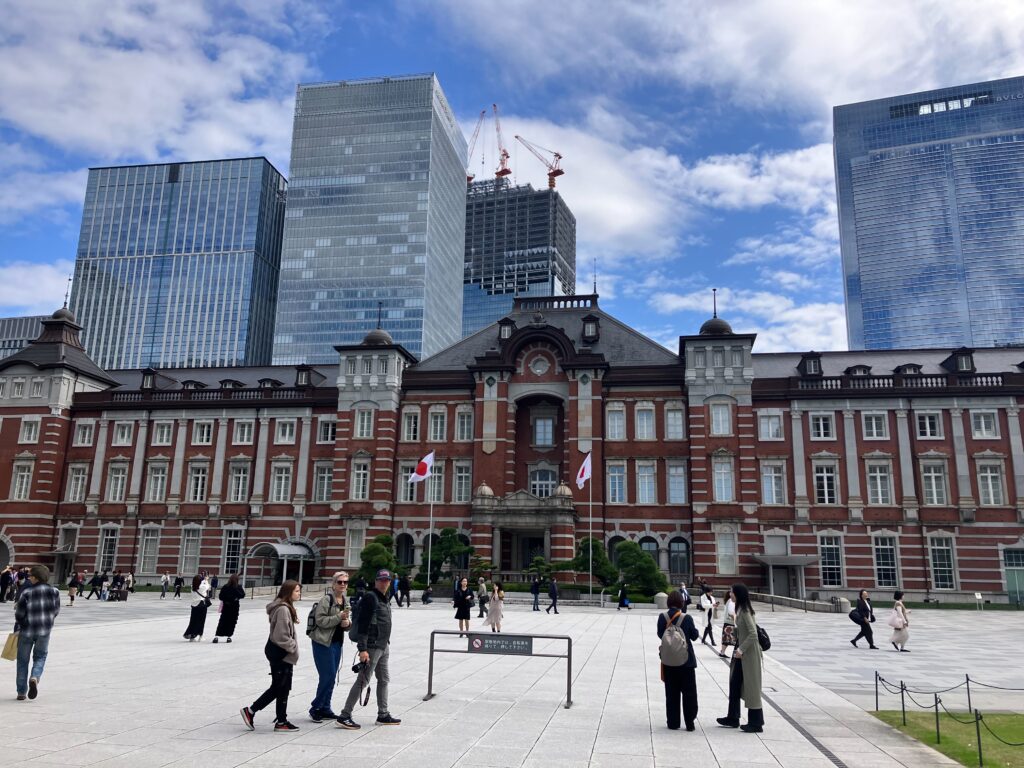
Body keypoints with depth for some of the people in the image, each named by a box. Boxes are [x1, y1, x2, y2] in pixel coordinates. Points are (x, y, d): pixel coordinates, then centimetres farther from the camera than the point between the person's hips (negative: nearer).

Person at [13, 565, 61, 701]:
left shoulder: (26, 592, -12)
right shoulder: (54, 591, -3)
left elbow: (19, 614, -8)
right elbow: (56, 611, 3)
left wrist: (17, 628, 11)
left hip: (27, 630, -2)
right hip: (45, 630, 2)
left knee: (23, 660, 14)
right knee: (40, 656, 20)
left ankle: (21, 692, 17)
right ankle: (35, 678, -8)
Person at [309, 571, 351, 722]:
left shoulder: (345, 601, 12)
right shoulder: (326, 599, -12)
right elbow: (320, 620, -19)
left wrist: (348, 623, -2)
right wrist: (339, 617, -24)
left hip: (337, 643, 8)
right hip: (323, 643, -8)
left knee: (331, 678, 12)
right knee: (328, 677, -8)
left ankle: (324, 709, 22)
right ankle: (316, 708, 6)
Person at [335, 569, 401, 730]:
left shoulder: (384, 599, 14)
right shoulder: (371, 597, -15)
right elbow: (362, 624, -20)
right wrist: (362, 649, -25)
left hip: (383, 647, 10)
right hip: (372, 648, -9)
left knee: (384, 680, 15)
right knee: (363, 680, -6)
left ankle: (383, 715, 26)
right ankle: (345, 716, 0)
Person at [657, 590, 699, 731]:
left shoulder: (662, 618, -8)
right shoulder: (687, 618, -14)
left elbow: (660, 635, 1)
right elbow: (694, 636, -4)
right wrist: (695, 629, 16)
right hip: (686, 660, -2)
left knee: (671, 692, 12)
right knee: (689, 692, 10)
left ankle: (673, 722, 15)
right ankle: (689, 722, 12)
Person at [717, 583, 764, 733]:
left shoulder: (745, 611, -19)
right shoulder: (741, 610, 8)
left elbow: (753, 634, -25)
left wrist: (741, 649, -24)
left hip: (748, 653, -10)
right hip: (741, 651, 10)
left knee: (751, 687, 0)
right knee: (734, 684, 14)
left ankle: (756, 723, 11)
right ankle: (733, 718, 24)